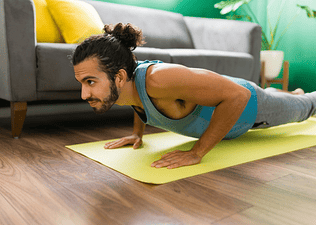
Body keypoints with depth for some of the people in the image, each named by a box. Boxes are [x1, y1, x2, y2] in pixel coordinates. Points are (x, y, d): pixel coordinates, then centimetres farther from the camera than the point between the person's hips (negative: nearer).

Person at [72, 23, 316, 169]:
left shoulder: (159, 78, -49)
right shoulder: (125, 80, -23)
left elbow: (237, 94, -47)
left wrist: (197, 153, -43)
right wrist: (137, 133, -6)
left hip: (248, 103, -7)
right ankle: (295, 93, 74)